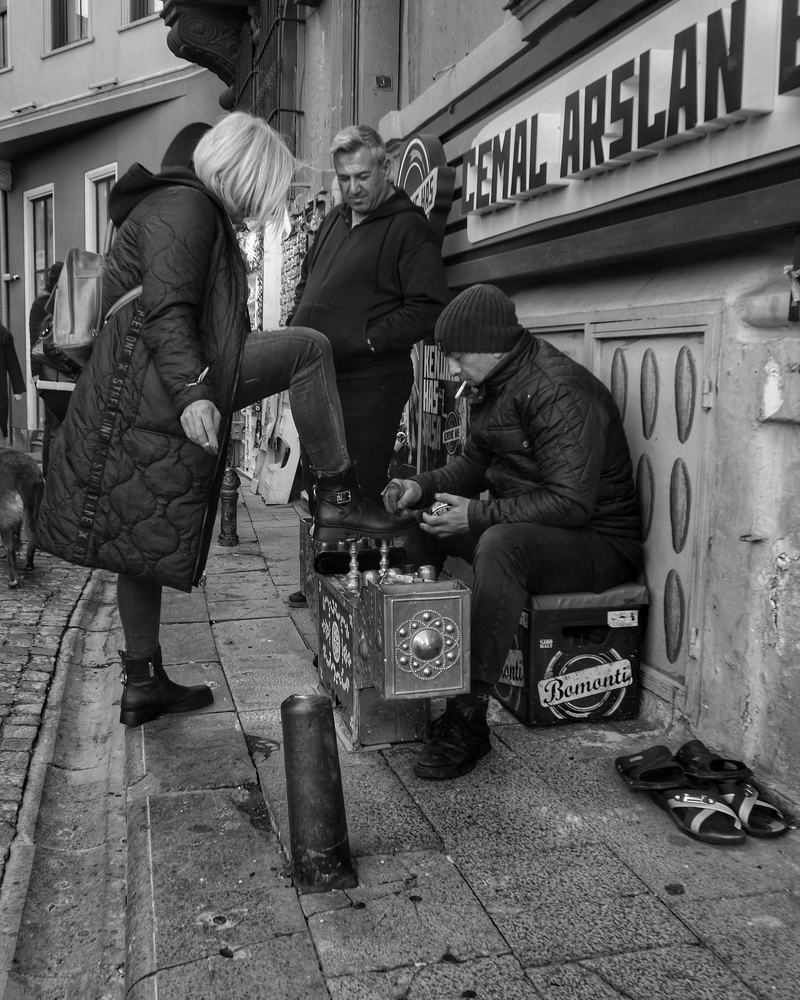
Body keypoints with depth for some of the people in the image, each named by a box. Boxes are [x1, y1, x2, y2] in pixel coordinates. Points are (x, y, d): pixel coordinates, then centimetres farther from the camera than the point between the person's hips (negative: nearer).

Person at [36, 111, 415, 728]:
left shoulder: (202, 213, 29)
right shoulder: (184, 206, -4)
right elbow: (165, 309, -18)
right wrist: (191, 390, -29)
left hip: (141, 404, 11)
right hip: (155, 393, -11)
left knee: (146, 546, 12)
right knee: (308, 348, -11)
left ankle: (143, 686, 21)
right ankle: (340, 500, -12)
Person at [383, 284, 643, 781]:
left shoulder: (560, 390, -23)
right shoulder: (496, 385, 8)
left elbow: (572, 502, -29)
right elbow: (474, 462, 17)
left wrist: (479, 515, -27)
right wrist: (423, 486, -1)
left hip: (600, 541, -10)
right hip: (522, 525, 10)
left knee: (501, 544, -38)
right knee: (420, 522, 7)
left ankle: (470, 715, -31)